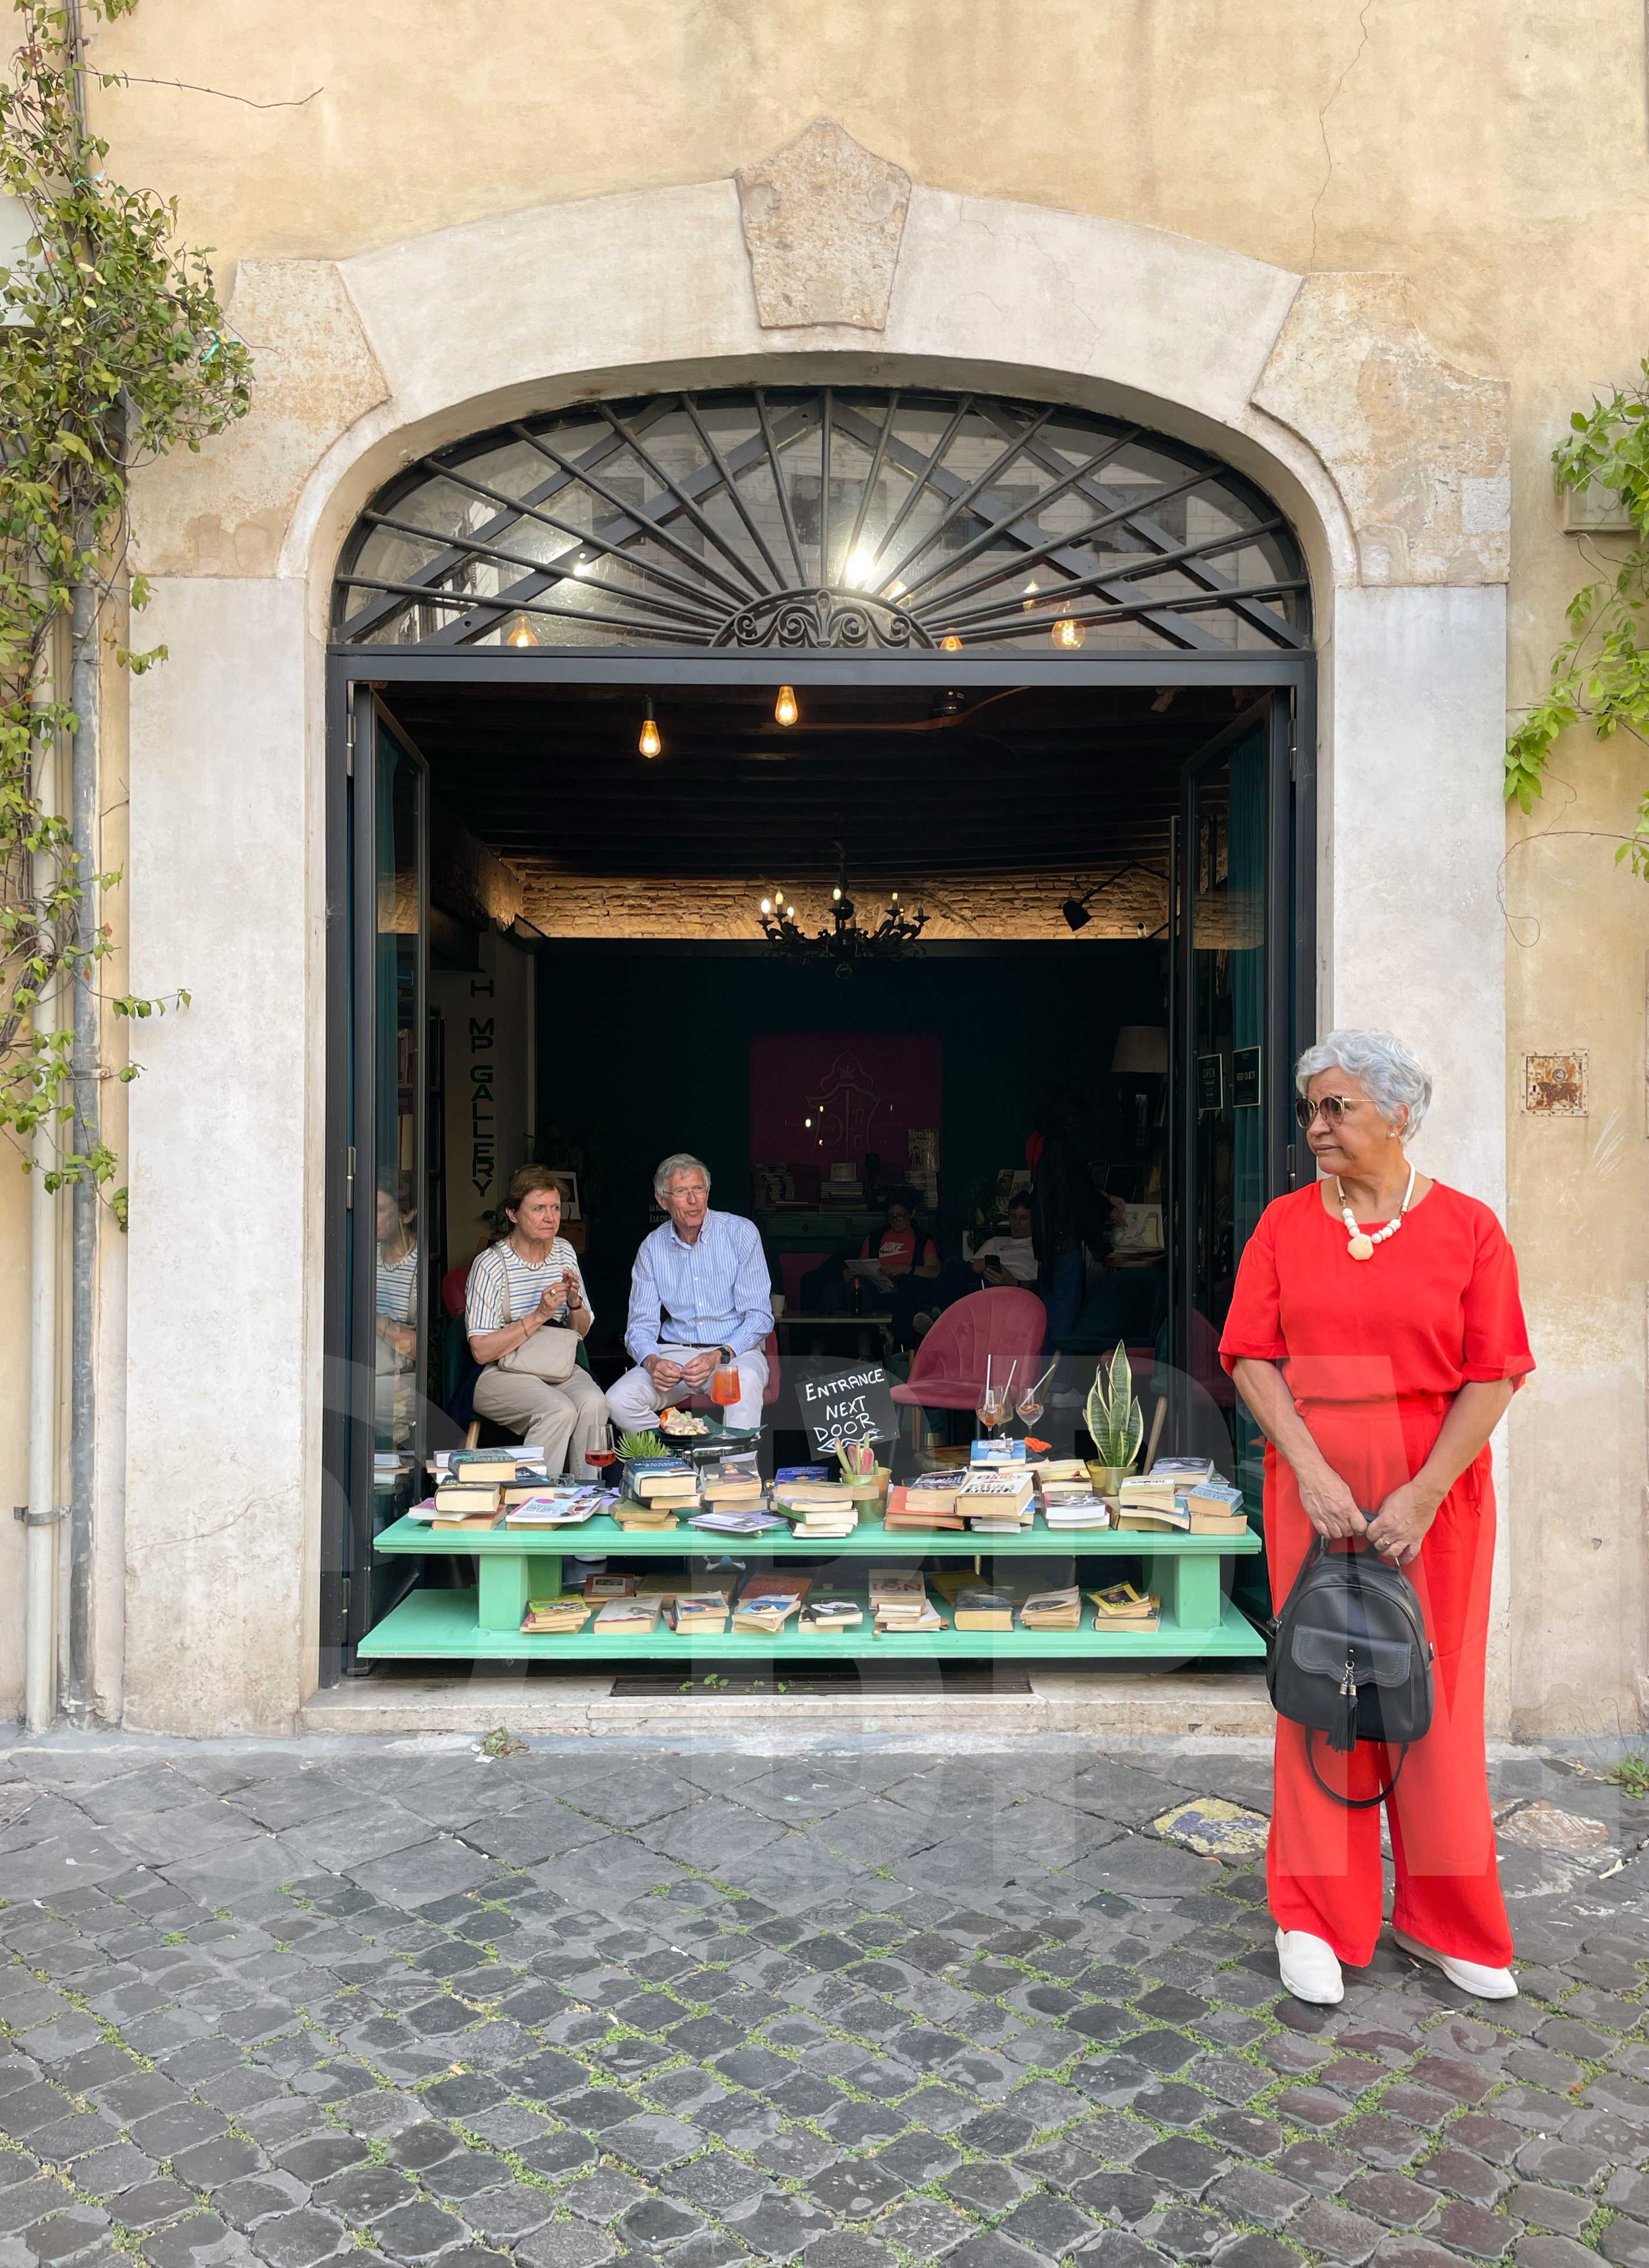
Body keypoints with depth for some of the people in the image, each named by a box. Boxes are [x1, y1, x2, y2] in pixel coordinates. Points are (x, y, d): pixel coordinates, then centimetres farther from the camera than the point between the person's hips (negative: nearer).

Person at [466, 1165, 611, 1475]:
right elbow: (482, 1351, -16)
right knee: (560, 1411, -32)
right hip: (502, 1373, -5)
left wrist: (574, 1302, -8)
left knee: (593, 1403, -27)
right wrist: (540, 1315, -22)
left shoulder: (564, 1253, 8)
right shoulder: (490, 1265, -11)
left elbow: (581, 1331, 15)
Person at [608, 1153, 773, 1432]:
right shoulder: (652, 1248, 6)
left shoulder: (741, 1233, -3)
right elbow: (641, 1324, 6)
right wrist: (652, 1362, -18)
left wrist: (718, 1357, -23)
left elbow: (760, 1316, -6)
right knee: (618, 1400, -23)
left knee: (746, 1381, -38)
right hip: (674, 1353, 3)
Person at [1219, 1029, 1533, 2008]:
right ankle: (1316, 1919, 19)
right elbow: (1253, 1356, -1)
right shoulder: (1285, 1224, 4)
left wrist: (1421, 1495, -13)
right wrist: (1312, 1471, -13)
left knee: (1436, 1694, 8)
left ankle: (1444, 1920, 26)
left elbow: (1493, 1376, -5)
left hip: (1434, 1490, -1)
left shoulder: (1467, 1227, -1)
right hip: (1314, 1487, 1)